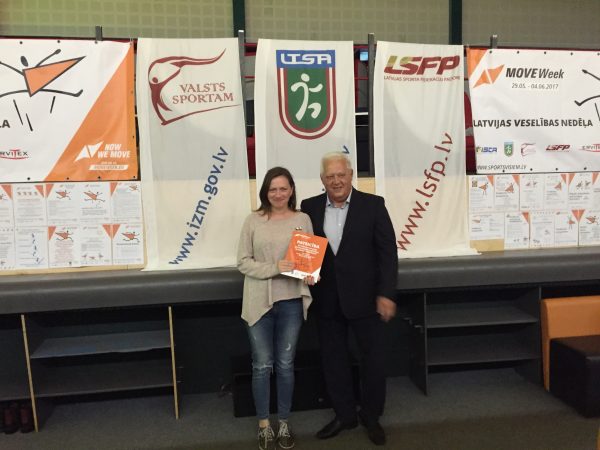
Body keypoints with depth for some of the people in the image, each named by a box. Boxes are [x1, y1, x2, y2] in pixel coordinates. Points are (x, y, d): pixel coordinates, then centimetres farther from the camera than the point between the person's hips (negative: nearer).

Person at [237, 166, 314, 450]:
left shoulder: (302, 220, 2)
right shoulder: (253, 221, -3)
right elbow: (243, 262, -4)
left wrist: (310, 275, -15)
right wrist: (274, 268, -19)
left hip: (291, 302, 1)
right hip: (259, 302, -1)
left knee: (285, 365, 13)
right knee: (262, 366, 9)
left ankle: (284, 423, 31)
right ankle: (264, 424, 29)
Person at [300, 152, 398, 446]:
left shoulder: (372, 204, -5)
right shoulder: (310, 207, 2)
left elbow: (388, 251, -6)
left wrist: (386, 294, -11)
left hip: (364, 297, -2)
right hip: (326, 300, 3)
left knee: (374, 358, 9)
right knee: (333, 359, 14)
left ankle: (371, 416, 32)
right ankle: (344, 415, 34)